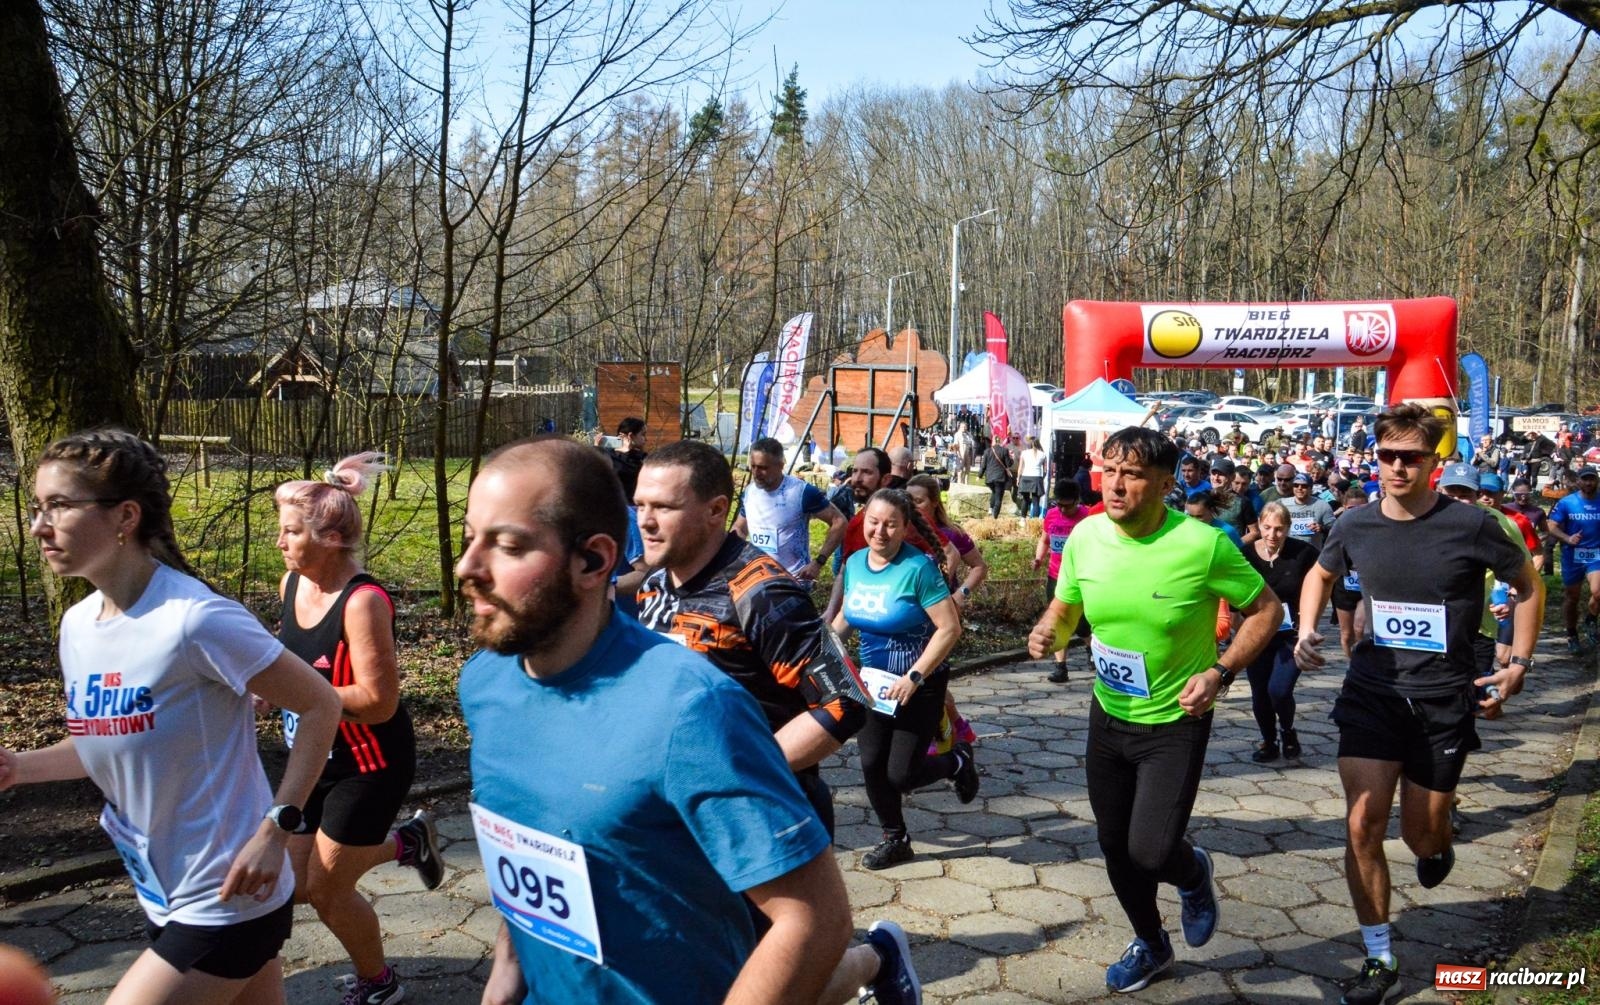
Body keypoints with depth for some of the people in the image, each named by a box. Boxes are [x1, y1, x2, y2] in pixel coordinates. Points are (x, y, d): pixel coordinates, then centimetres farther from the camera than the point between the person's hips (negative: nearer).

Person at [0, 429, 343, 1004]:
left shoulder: (195, 620, -23)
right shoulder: (78, 625, 2)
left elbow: (320, 706, -16)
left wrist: (275, 829, -20)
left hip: (225, 902, -7)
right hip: (163, 896, 8)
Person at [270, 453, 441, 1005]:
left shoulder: (363, 602, -27)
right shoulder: (290, 585, -3)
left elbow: (378, 701, -29)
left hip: (371, 765, -8)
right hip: (318, 760, 8)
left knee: (328, 890, 4)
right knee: (298, 884, 15)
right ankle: (405, 843, 36)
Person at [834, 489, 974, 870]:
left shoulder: (919, 567, -20)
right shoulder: (855, 563, -2)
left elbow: (950, 628, -22)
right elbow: (846, 614, 15)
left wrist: (914, 677, -24)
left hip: (919, 685, -5)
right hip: (874, 682, 5)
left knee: (900, 774, -3)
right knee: (872, 765, 5)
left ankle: (959, 761, 27)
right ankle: (895, 840, 27)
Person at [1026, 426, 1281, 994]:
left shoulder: (1203, 544, -22)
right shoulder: (1085, 537, -10)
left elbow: (1267, 610, -9)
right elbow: (1064, 609, 6)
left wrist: (1221, 673, -19)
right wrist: (1046, 634, -17)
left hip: (1176, 723, -4)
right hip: (1108, 717, 5)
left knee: (1151, 853, -12)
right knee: (1114, 846, 16)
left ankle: (1193, 873, 27)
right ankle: (1150, 945, 44)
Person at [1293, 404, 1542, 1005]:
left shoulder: (1469, 526, -13)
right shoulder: (1356, 526, -4)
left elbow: (1529, 586, 4)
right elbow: (1321, 574, 17)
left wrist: (1518, 664, -2)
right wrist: (1307, 630, 2)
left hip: (1443, 701, -1)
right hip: (1372, 690, 2)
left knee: (1420, 837, 11)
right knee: (1362, 827, -6)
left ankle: (1438, 843, 51)